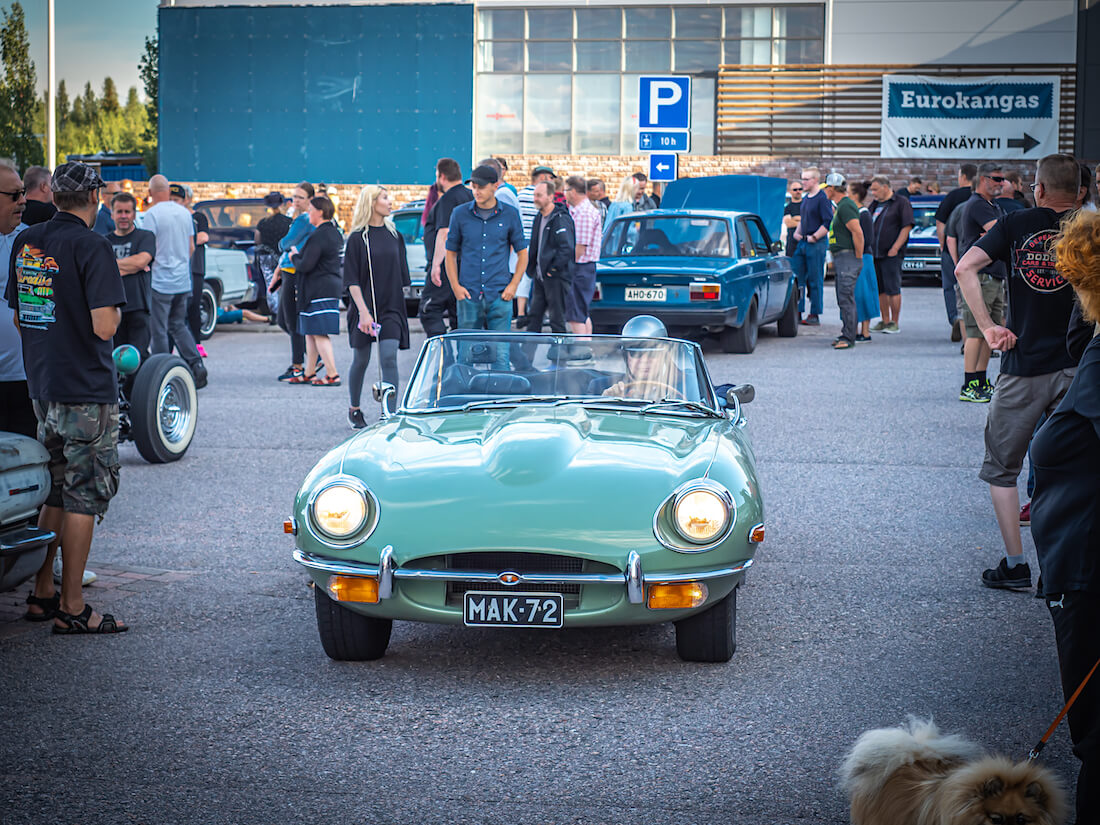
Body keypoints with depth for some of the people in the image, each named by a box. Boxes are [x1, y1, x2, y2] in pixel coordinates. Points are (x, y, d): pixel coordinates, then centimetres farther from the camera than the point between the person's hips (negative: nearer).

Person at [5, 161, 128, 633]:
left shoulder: (25, 242, 8)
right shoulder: (91, 247, -15)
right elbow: (104, 326, -21)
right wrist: (115, 310, -1)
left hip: (42, 387, 7)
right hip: (87, 391, -7)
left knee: (56, 493, 18)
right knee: (84, 497, -1)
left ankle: (42, 594, 21)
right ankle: (72, 609, 1)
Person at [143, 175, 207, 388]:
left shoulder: (152, 214, -12)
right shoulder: (184, 212, 8)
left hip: (160, 281, -7)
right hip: (183, 280, 7)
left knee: (159, 330, 0)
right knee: (178, 325, 17)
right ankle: (196, 366, 3)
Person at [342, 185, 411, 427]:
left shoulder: (394, 235, 7)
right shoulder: (357, 238, -5)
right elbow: (352, 280, -8)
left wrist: (398, 303, 12)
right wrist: (363, 311, -16)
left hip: (391, 307, 2)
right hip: (365, 308, -2)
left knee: (389, 359, -10)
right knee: (361, 360, 8)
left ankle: (391, 414, -13)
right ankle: (354, 410, 27)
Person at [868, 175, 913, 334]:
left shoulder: (901, 203, -4)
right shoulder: (875, 205, 17)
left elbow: (907, 227, -10)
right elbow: (868, 227, 23)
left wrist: (895, 248, -15)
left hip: (891, 255, -7)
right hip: (875, 254, 7)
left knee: (893, 289, -6)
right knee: (880, 289, 8)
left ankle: (894, 322, -1)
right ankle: (885, 320, 15)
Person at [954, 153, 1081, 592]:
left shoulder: (1016, 223, 0)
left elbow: (964, 268, -11)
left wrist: (987, 327, -10)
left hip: (1022, 365, -1)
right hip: (1075, 366, 1)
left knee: (1001, 468, 12)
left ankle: (1014, 565, 8)